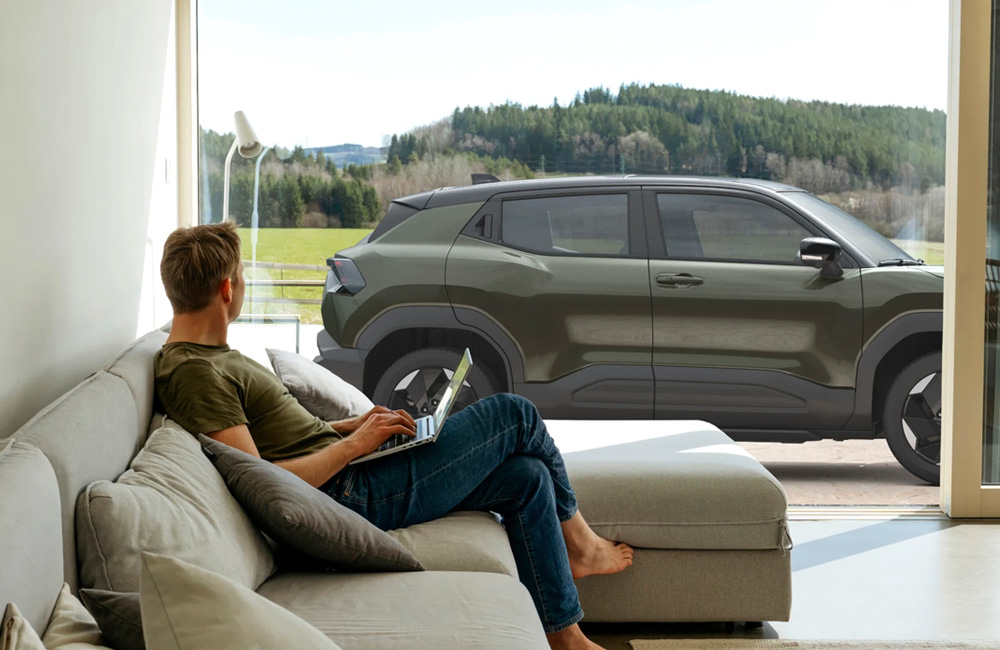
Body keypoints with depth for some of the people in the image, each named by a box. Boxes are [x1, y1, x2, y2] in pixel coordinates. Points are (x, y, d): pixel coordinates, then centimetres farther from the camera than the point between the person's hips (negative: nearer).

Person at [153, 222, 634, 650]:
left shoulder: (210, 358, 15)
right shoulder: (194, 373, -20)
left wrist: (352, 426, 10)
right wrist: (353, 444, -18)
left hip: (344, 472, 11)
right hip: (352, 497, -11)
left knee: (527, 476, 8)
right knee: (514, 414, -2)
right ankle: (576, 541, 24)